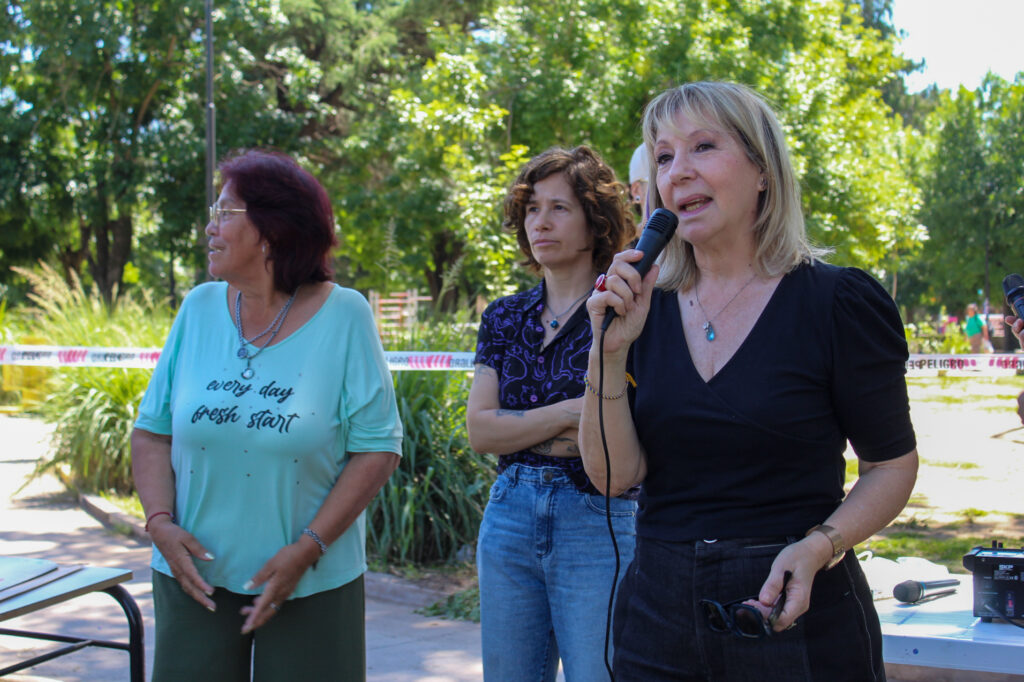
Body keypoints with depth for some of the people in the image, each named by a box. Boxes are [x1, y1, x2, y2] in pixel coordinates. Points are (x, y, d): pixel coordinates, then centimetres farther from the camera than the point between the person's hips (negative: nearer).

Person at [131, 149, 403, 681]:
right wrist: (160, 522, -10)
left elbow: (377, 449, -8)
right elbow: (152, 431, 6)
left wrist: (308, 548, -14)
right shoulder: (199, 309, 2)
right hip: (196, 575, 3)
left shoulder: (343, 316, -7)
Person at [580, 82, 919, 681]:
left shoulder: (837, 302, -7)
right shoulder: (645, 309, 3)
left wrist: (817, 547, -18)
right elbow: (614, 474, -2)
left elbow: (893, 464, -2)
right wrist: (612, 350, -14)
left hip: (796, 616, -3)